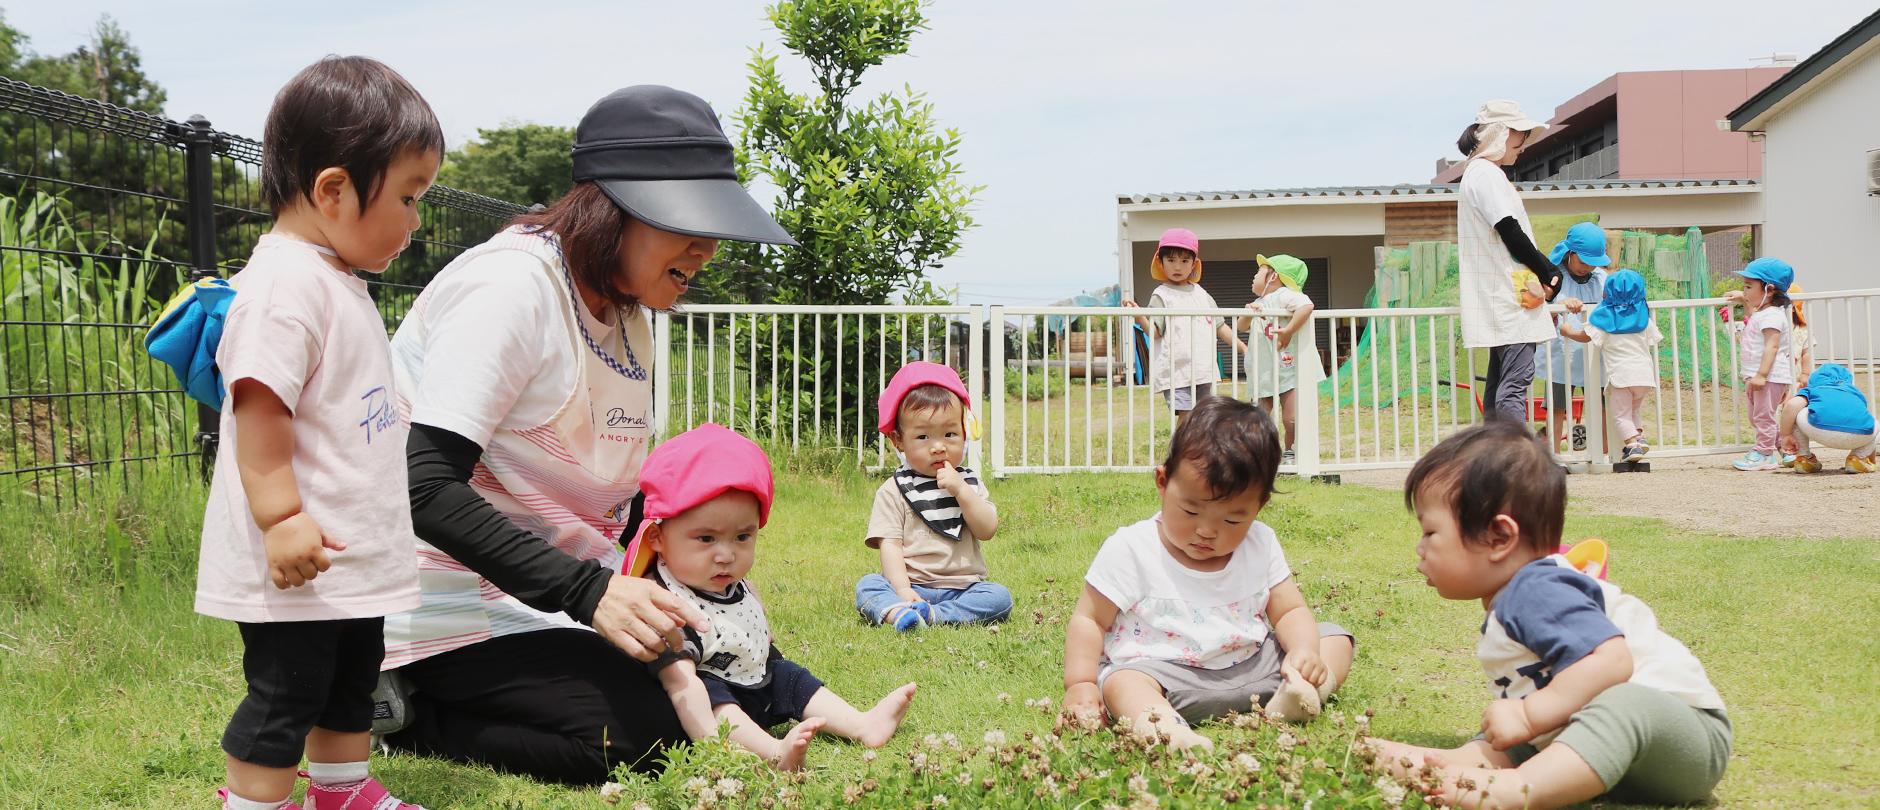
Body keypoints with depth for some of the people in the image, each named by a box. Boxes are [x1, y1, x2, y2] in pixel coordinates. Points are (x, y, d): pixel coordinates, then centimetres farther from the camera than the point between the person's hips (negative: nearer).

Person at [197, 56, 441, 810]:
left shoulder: (336, 281, 14)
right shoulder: (287, 283, -20)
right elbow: (260, 402, -26)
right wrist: (281, 517, -29)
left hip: (352, 551, 11)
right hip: (297, 557, -11)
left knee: (353, 684, 22)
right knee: (285, 695, -2)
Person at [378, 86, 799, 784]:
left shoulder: (629, 314, 8)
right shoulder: (512, 286, -20)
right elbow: (429, 489, -28)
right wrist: (587, 593, -34)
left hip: (570, 585, 10)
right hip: (459, 604, -9)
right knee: (644, 736, -21)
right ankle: (401, 711, -3)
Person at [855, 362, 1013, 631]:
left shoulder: (970, 484, 11)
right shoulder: (893, 491, 2)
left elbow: (987, 530, -2)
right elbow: (889, 545, -7)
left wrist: (961, 490, -12)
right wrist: (902, 589, -21)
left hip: (963, 587, 2)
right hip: (913, 586, -2)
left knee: (1000, 596, -24)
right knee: (867, 586, -25)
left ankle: (934, 615, -36)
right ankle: (899, 613, -51)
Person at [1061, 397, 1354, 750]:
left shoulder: (1261, 545, 2)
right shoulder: (1130, 550, -9)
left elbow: (1290, 611, 7)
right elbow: (1089, 619, -5)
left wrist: (1304, 651, -14)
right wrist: (1080, 684, -15)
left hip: (1252, 664, 5)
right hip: (1164, 670, -4)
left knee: (1335, 641, -4)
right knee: (1120, 682, -35)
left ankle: (1287, 702, -30)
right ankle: (1169, 729, -64)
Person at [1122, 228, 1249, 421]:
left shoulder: (1201, 294, 16)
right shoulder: (1161, 296, 0)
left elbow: (1219, 326, 23)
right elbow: (1155, 332, -8)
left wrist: (1243, 347, 21)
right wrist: (1139, 317, -26)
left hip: (1203, 368, 6)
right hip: (1176, 369, -6)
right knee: (1186, 416, -14)